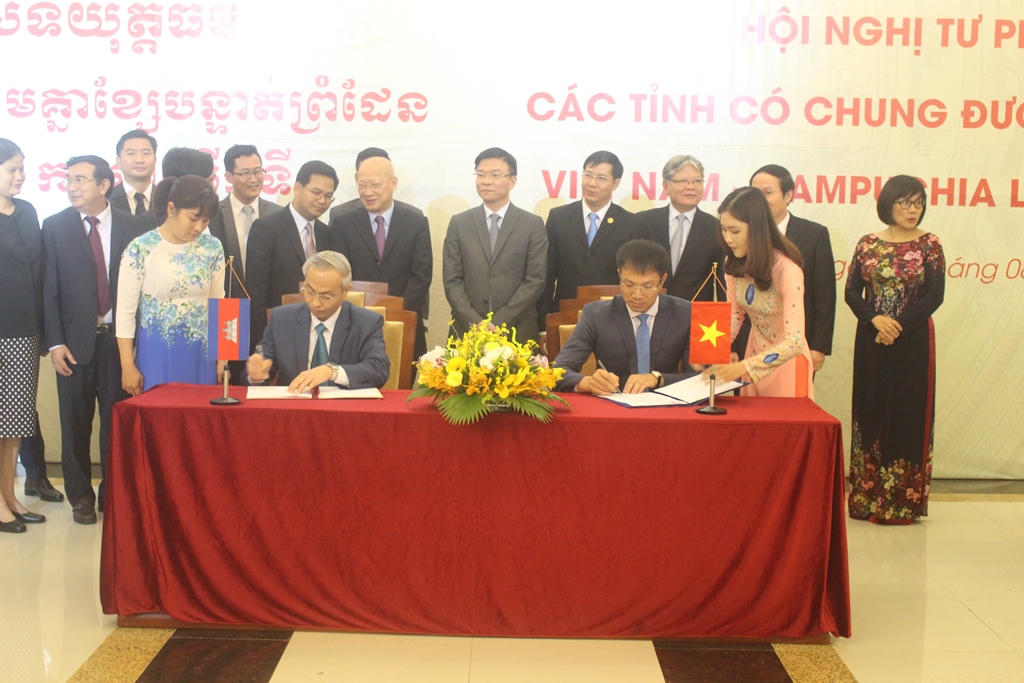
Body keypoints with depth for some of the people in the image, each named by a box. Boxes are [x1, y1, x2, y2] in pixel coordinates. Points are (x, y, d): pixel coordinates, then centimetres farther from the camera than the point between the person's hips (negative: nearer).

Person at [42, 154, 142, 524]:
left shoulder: (131, 226, 1)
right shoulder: (55, 226, 1)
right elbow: (49, 289, -1)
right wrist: (55, 342, -7)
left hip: (118, 338, 0)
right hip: (75, 340, 0)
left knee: (116, 421, 5)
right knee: (75, 423, 7)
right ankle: (80, 495, 21)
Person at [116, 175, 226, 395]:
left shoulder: (212, 249, 3)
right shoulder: (140, 249, -7)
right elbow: (125, 312, -4)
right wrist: (128, 367, -5)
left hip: (201, 356, 3)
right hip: (156, 354, -3)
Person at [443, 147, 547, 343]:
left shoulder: (533, 224, 3)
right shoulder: (459, 223, 8)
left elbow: (535, 281, -3)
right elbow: (452, 280, 3)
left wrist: (498, 323, -11)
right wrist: (475, 324, -10)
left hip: (517, 332, -1)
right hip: (467, 331, 1)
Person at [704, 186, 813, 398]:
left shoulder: (787, 270, -28)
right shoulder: (735, 264, -7)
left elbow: (795, 342, -32)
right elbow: (734, 313, 3)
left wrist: (743, 367, -40)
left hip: (786, 361, -6)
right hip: (754, 352, 6)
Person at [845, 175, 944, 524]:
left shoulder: (929, 244, -1)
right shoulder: (867, 244, 6)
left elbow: (935, 296, -7)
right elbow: (851, 292, 2)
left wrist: (898, 325, -15)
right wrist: (875, 318, -15)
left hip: (913, 341, -2)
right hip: (871, 340, 2)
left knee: (908, 413, 0)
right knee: (870, 410, 5)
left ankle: (903, 500, 7)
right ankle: (867, 497, 13)